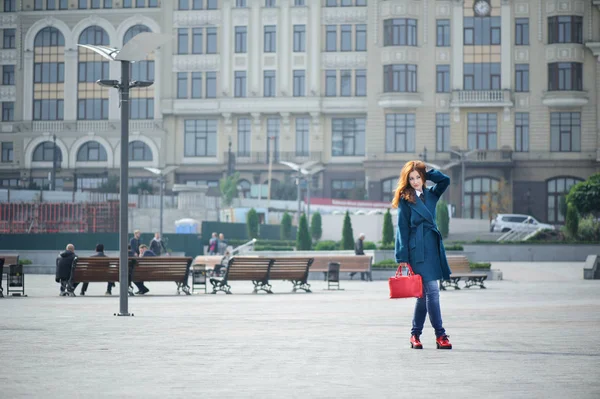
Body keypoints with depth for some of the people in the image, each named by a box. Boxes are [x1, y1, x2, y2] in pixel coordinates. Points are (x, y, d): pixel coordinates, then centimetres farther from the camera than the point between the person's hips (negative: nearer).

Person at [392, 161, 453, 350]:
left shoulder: (431, 195, 15)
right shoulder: (405, 199, 0)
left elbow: (445, 180, 6)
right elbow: (402, 228, -3)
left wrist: (426, 173, 6)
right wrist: (402, 257, -7)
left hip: (433, 247, 6)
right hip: (417, 249, -6)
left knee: (425, 293, 9)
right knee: (432, 291, -11)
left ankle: (415, 335, 17)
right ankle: (440, 335, -9)